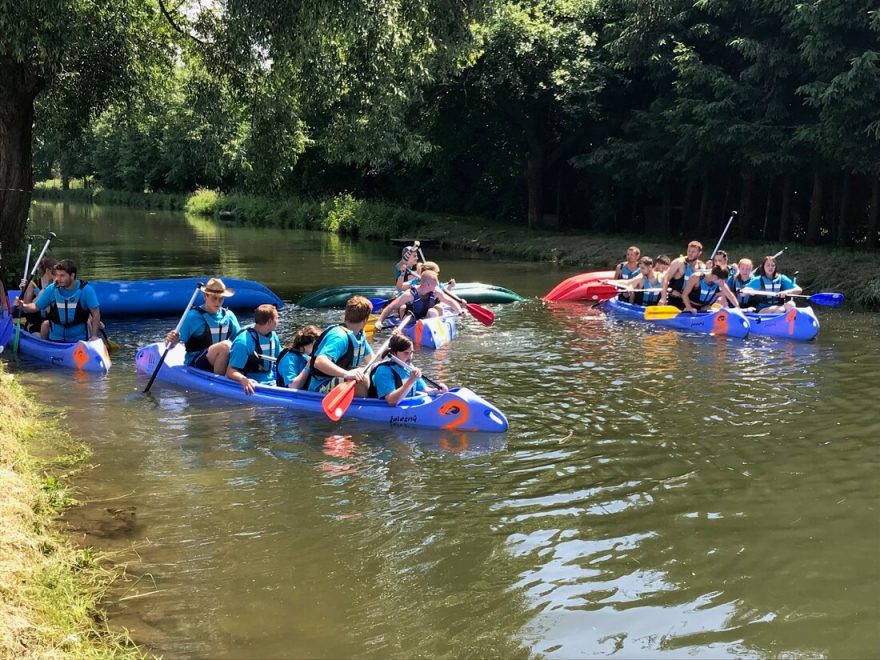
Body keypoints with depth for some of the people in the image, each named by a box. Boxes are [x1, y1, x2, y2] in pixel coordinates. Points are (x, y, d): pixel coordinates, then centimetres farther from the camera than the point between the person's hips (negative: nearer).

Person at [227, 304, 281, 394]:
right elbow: (230, 371, -18)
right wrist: (243, 380, -38)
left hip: (272, 383, 8)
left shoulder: (273, 336, 8)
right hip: (253, 386, -7)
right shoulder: (243, 341, -16)